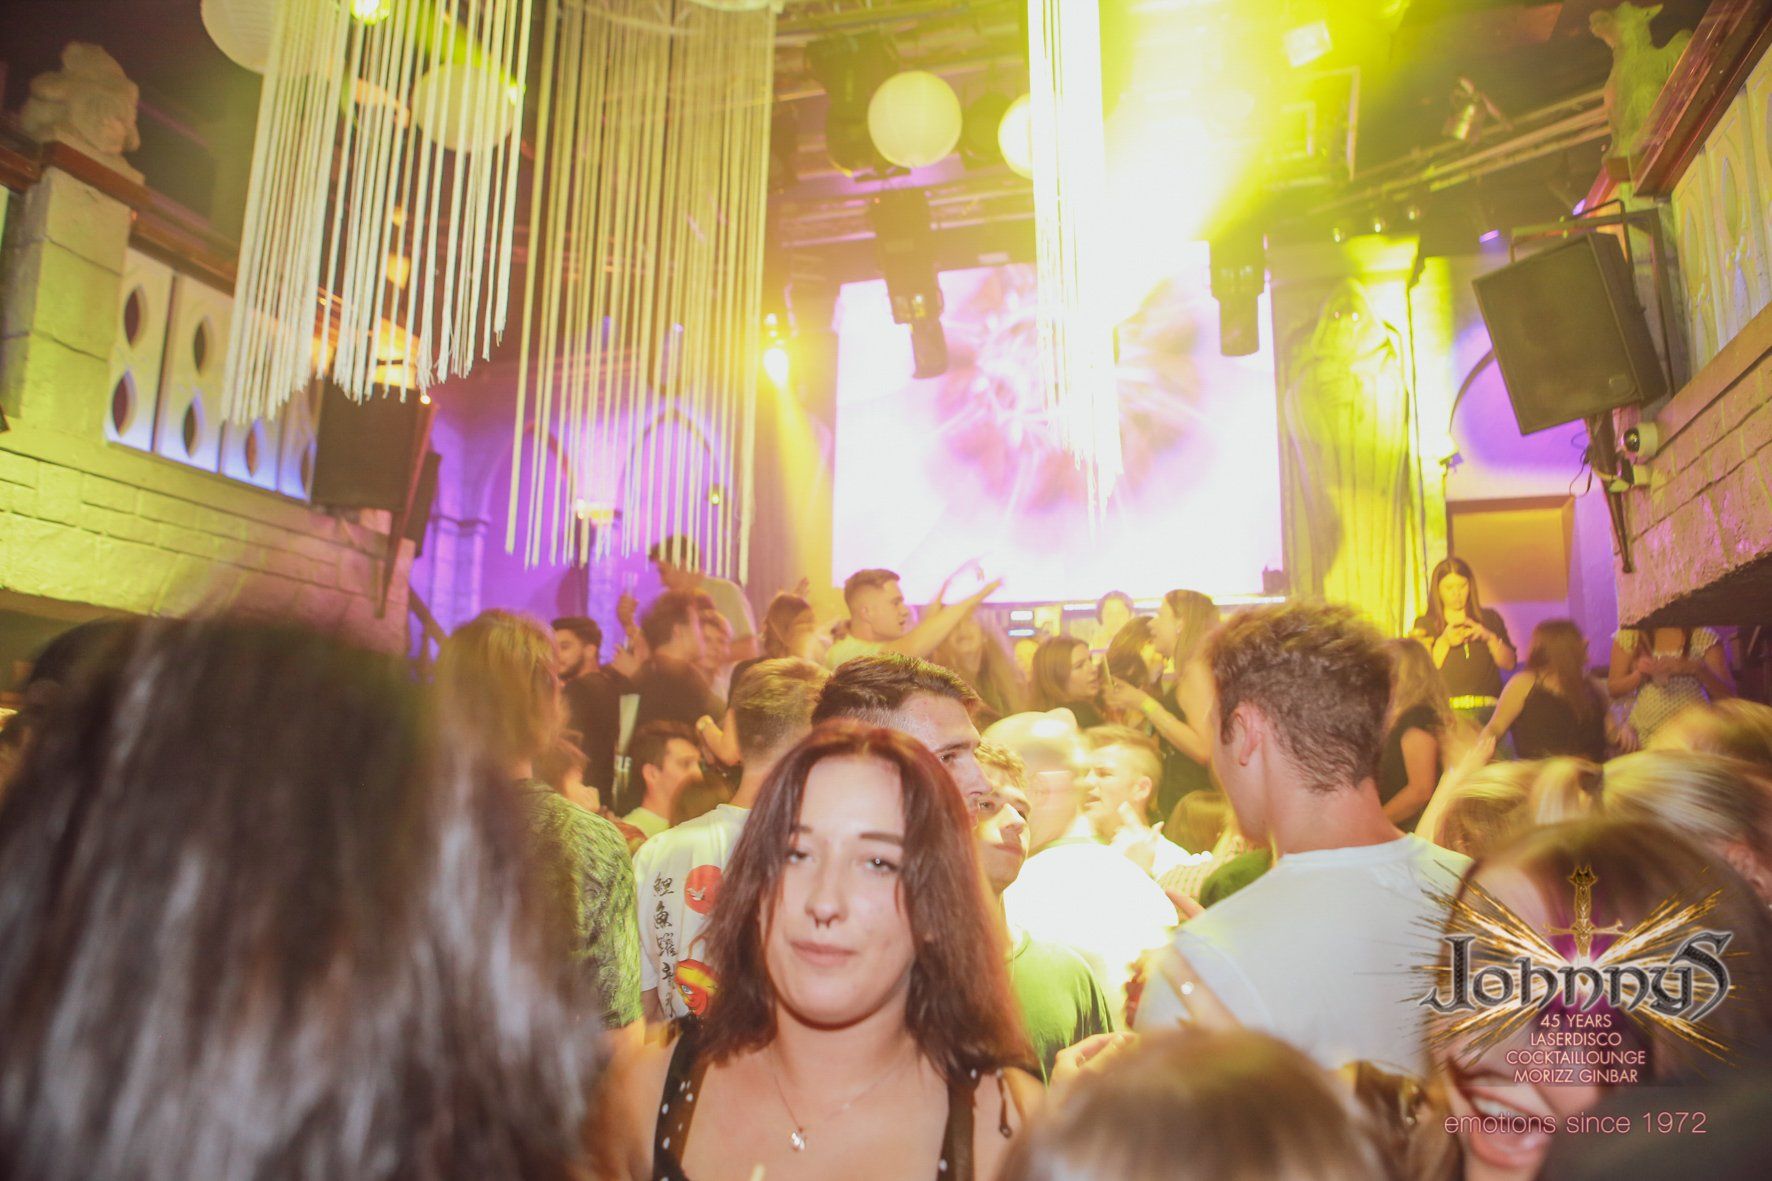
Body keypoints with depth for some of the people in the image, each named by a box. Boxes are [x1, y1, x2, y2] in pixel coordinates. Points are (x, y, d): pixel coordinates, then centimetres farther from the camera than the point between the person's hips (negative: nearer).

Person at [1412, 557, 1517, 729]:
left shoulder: (1490, 619, 18)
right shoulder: (1424, 624, 10)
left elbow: (1509, 663, 11)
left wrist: (1490, 638, -3)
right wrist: (1444, 642, -10)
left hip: (1488, 708, 2)